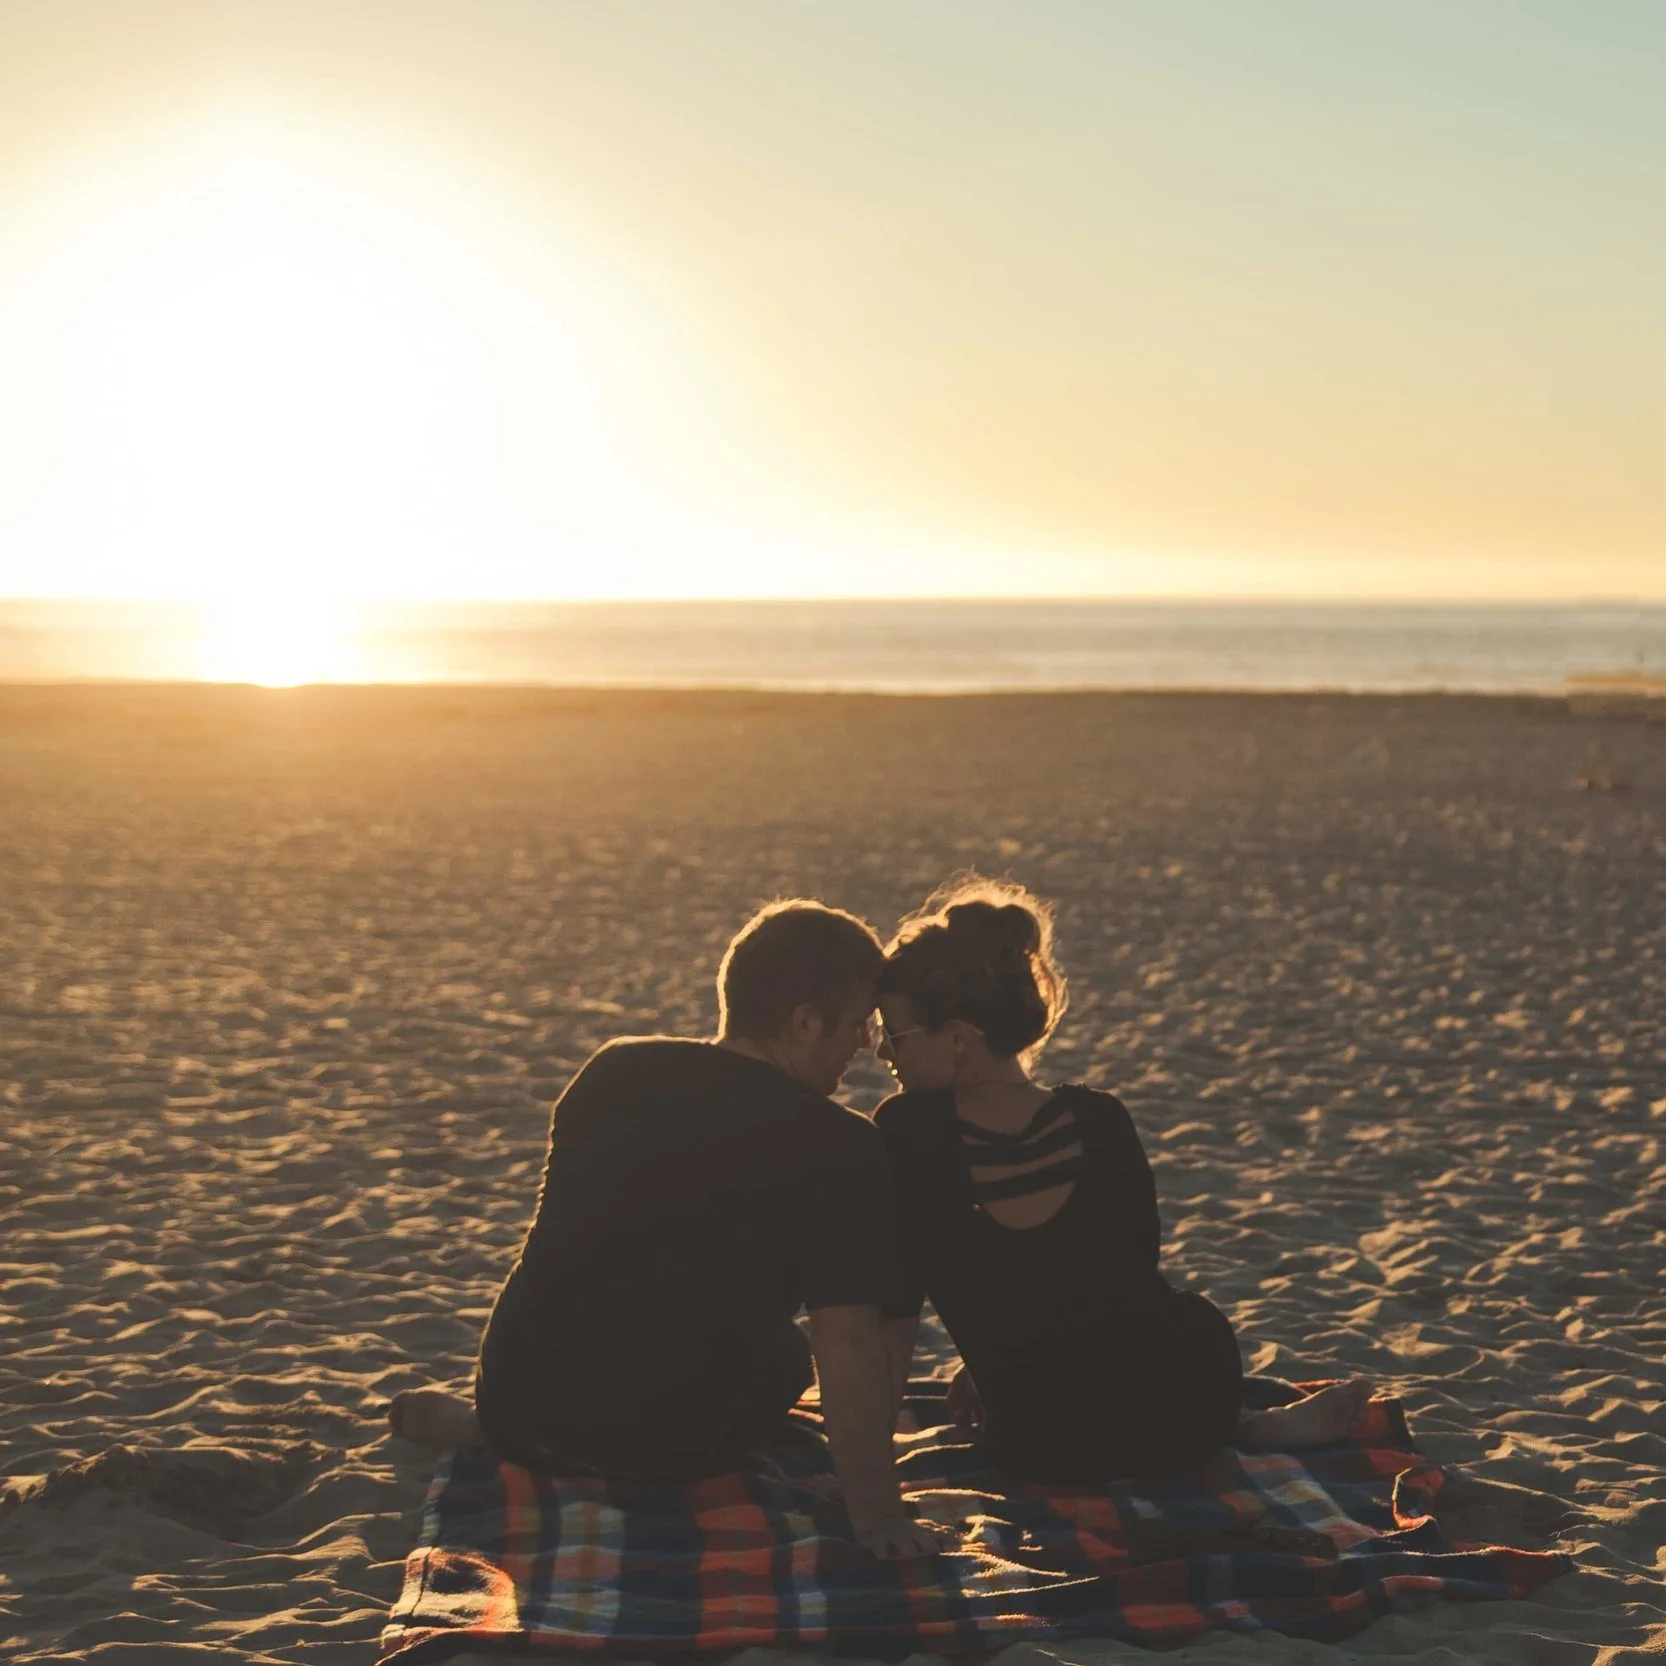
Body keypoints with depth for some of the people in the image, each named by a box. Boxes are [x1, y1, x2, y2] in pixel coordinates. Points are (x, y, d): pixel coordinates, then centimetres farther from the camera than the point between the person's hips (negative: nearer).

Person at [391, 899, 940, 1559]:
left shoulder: (612, 1072, -1)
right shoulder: (840, 1151, -18)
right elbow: (847, 1344, -21)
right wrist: (877, 1516, -15)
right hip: (667, 1454, -5)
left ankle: (467, 1419, 21)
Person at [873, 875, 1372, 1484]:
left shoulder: (908, 1136, -15)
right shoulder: (1100, 1122, -4)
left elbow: (893, 1317, -9)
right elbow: (1135, 1270, 10)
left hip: (1047, 1452, -3)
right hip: (1191, 1394, 4)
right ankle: (1248, 1427, 21)